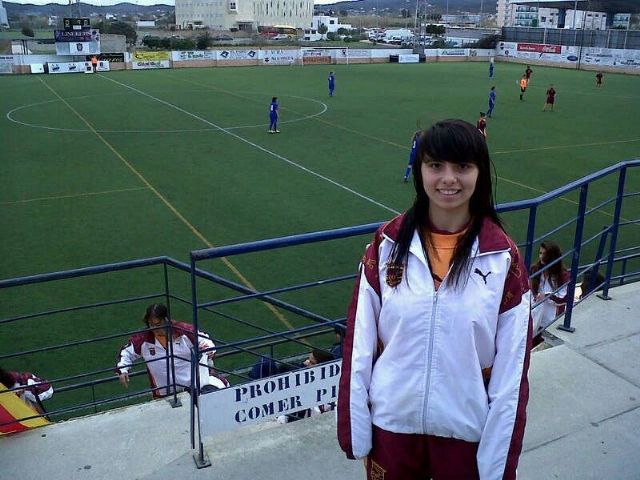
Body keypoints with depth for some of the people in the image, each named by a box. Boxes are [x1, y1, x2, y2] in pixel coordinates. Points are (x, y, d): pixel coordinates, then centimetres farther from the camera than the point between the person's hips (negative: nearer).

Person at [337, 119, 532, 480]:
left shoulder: (503, 257, -11)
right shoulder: (389, 243, -9)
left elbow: (512, 366, -8)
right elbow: (359, 340, -5)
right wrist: (354, 429, -4)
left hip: (466, 431, 0)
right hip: (392, 423, 1)